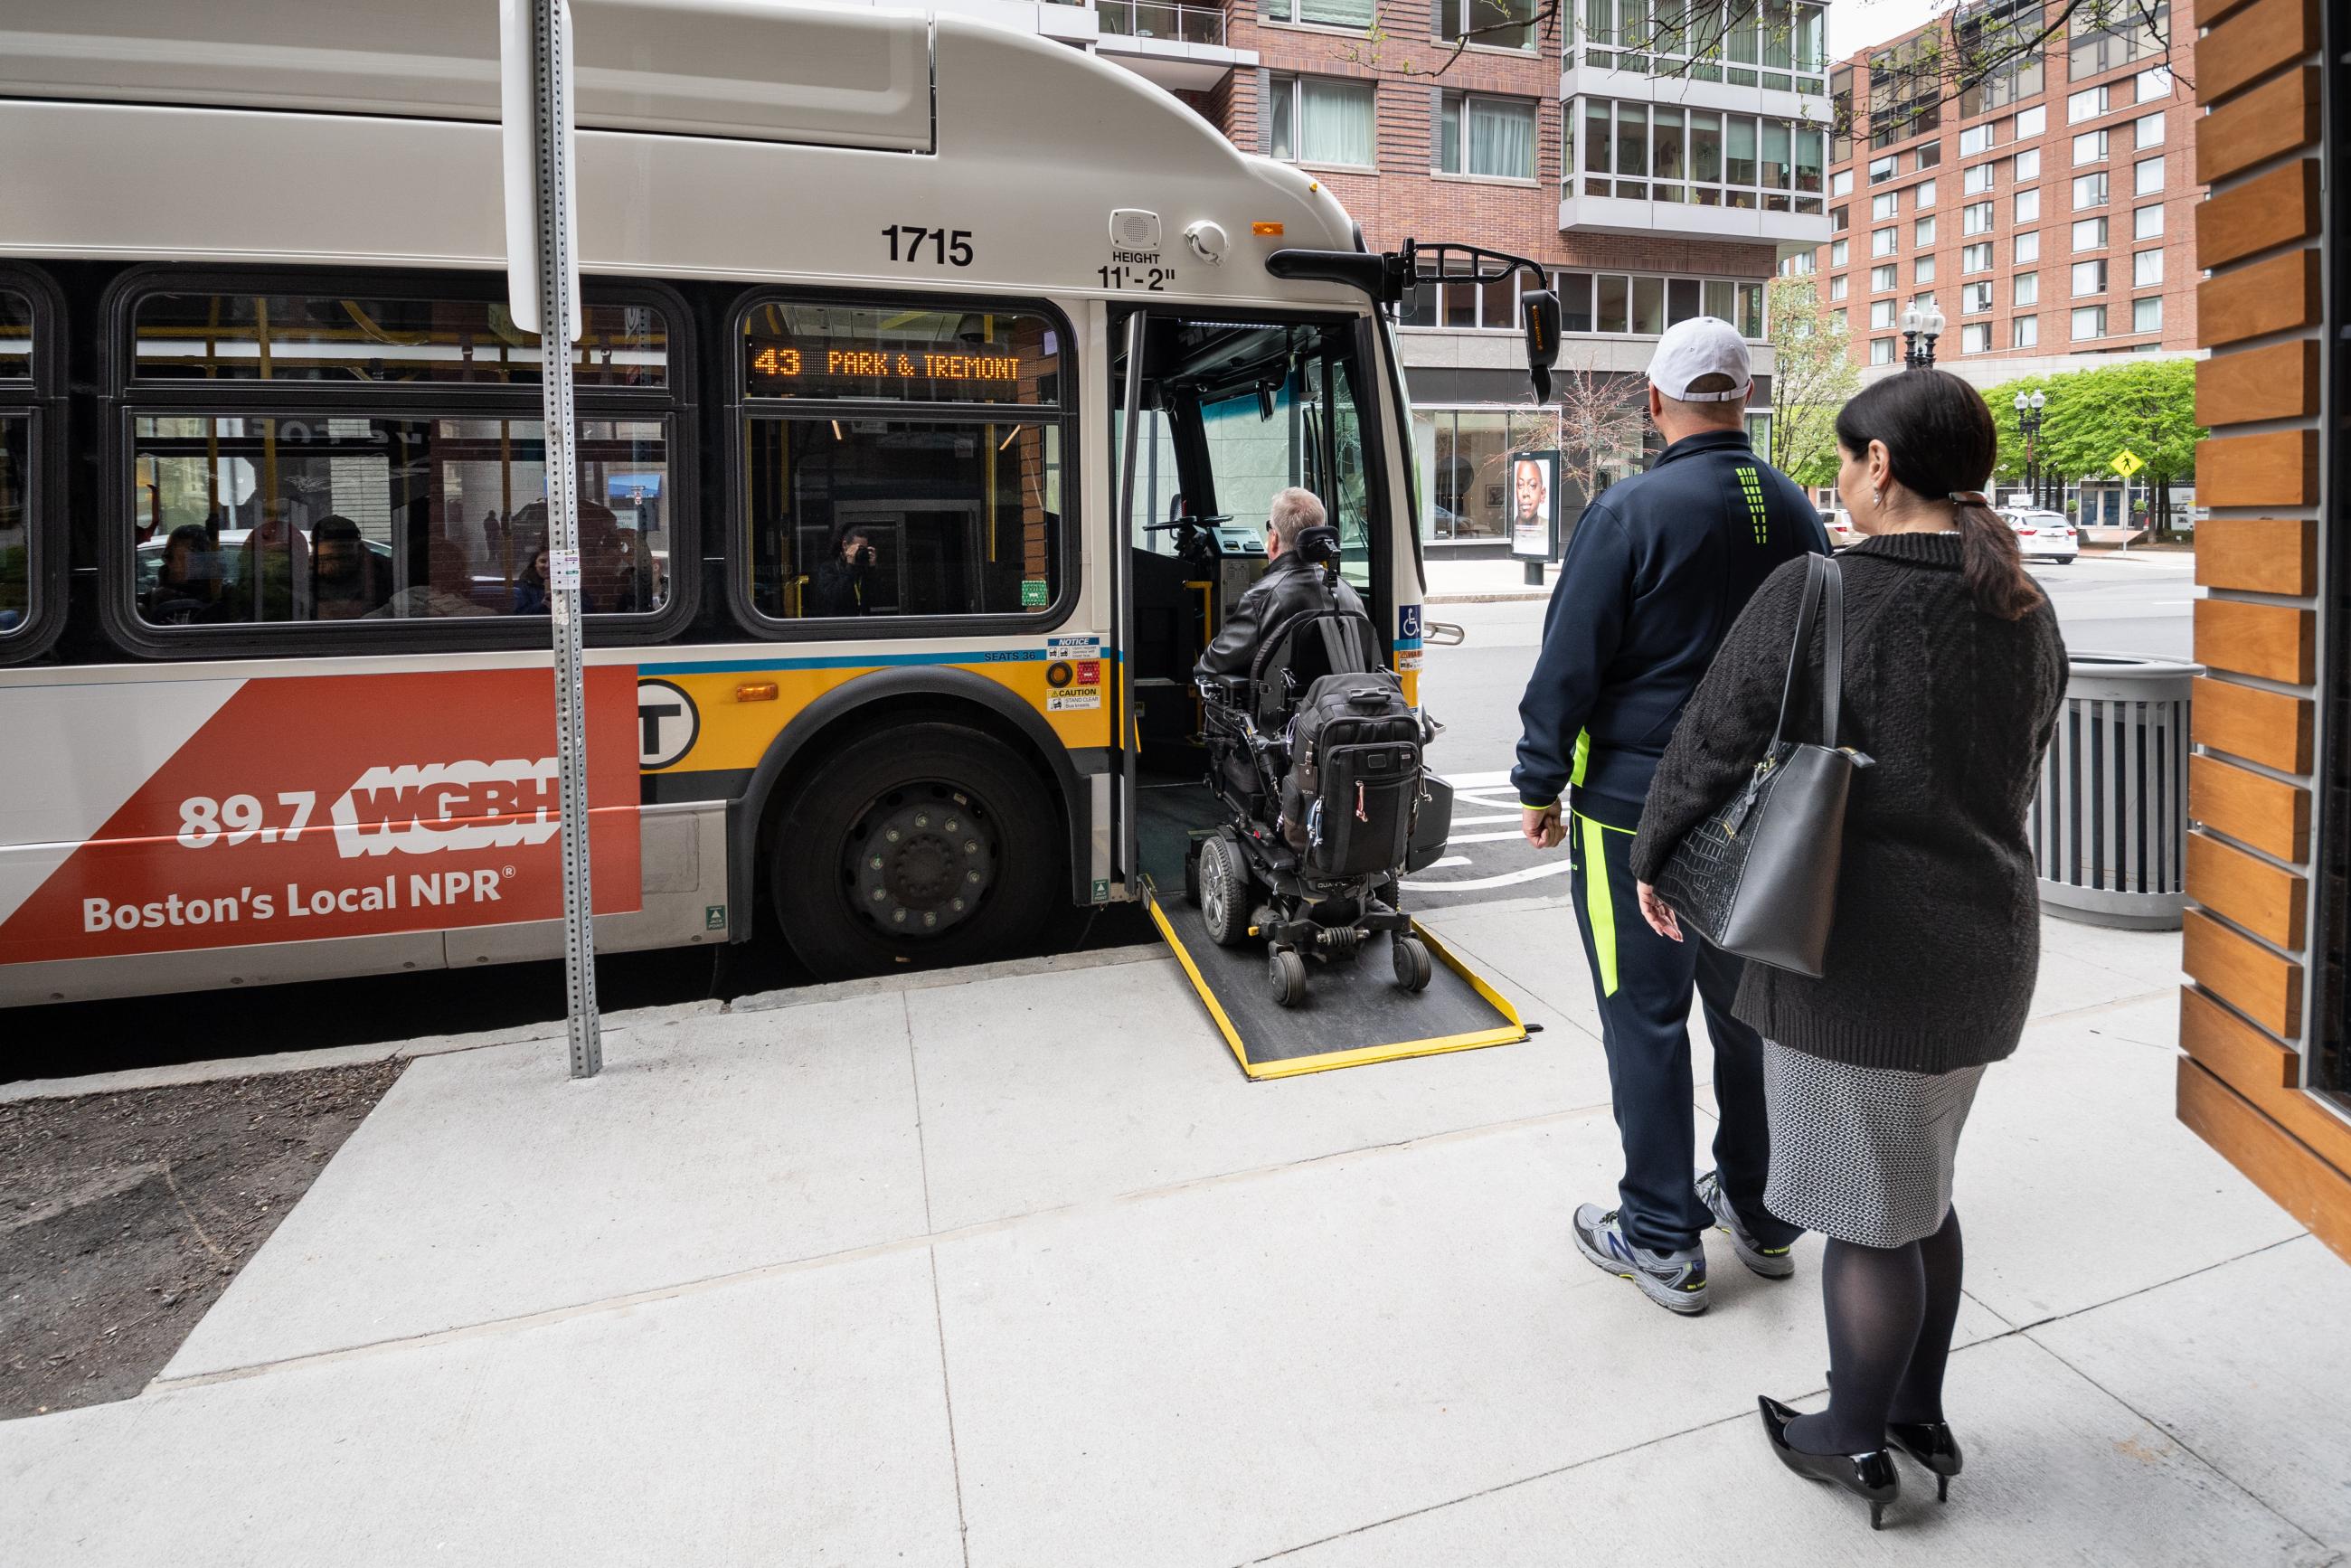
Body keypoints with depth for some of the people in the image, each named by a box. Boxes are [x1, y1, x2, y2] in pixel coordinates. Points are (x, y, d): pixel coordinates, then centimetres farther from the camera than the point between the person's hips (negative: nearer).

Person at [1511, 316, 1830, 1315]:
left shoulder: (1631, 512, -13)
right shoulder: (1795, 513, 8)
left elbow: (1569, 665, -13)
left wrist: (1541, 786, -3)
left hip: (1638, 807, -6)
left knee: (1646, 1017, 4)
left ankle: (1663, 1241, 15)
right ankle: (1760, 1214, 32)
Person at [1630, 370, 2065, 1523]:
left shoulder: (1817, 595, -17)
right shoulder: (2026, 612, 6)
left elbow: (1712, 744, -14)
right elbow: (2019, 776, 16)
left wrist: (1653, 860, 2)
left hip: (1856, 951, -7)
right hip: (1985, 940, 8)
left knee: (1866, 1207, 9)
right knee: (1920, 1189, 23)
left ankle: (1857, 1445, 29)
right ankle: (1922, 1419, 39)